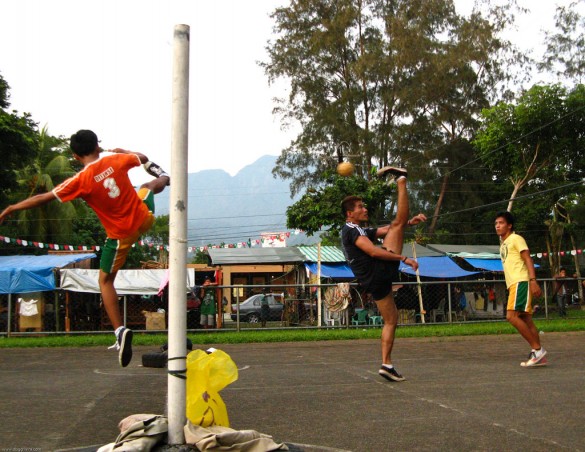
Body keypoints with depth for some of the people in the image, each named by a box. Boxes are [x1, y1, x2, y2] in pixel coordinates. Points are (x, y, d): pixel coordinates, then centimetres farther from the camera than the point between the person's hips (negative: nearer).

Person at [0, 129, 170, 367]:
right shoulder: (116, 160, -10)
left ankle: (120, 330, -4)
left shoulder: (81, 180, -19)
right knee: (148, 186, 33)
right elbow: (142, 158, 11)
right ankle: (163, 177, 66)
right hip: (144, 217, 4)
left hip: (121, 234, -3)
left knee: (105, 280, 8)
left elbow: (43, 198, -13)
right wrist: (123, 151, 31)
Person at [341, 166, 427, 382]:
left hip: (374, 281, 9)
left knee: (391, 320, 14)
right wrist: (404, 258, -19)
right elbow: (373, 252, -18)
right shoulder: (352, 230, -5)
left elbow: (388, 230, 21)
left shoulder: (361, 231, 27)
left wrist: (410, 222, 6)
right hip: (377, 272, -9)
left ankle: (387, 365, 13)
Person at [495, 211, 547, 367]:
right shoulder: (503, 244, 24)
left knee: (511, 316, -19)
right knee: (525, 319, 6)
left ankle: (537, 349, -14)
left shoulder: (516, 239, -2)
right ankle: (539, 356, 7)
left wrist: (533, 281, -22)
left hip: (520, 282, -9)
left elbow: (528, 260, -11)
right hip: (513, 284, 9)